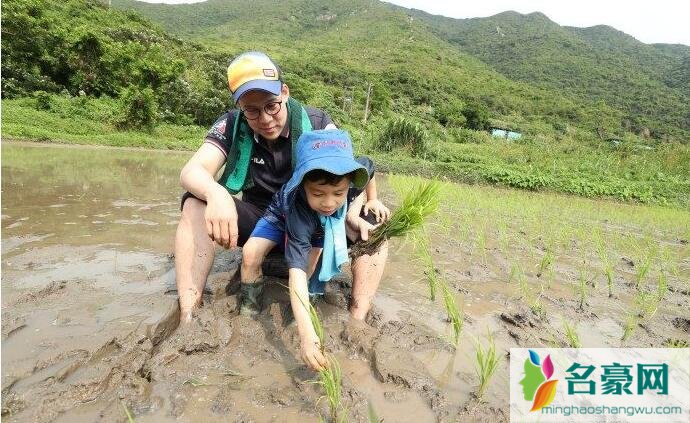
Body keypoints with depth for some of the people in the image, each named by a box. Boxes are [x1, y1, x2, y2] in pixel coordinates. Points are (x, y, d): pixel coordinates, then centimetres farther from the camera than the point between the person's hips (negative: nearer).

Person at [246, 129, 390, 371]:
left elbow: (368, 168, -9)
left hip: (338, 222, 4)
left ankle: (357, 319, -13)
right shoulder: (299, 214, -44)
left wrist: (354, 215, -22)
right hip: (285, 219, -3)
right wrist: (306, 335, -59)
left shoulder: (355, 172, -34)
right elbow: (297, 271, -49)